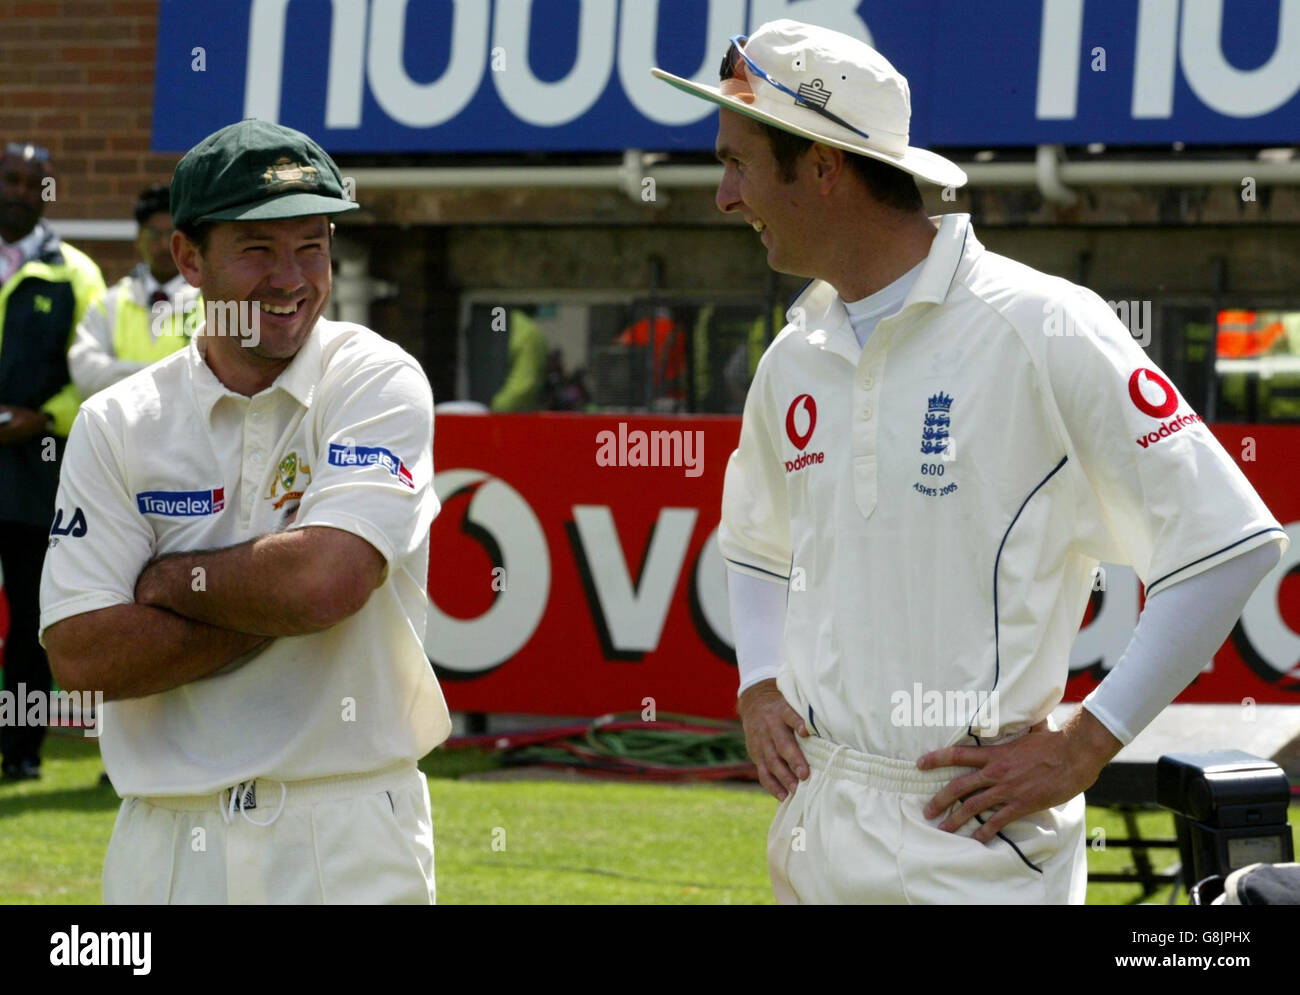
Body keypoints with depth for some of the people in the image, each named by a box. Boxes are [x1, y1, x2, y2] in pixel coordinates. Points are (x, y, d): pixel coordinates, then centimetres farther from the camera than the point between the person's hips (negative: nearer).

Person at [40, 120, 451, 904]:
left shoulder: (379, 382, -3)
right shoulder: (118, 423, 4)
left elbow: (327, 579, -19)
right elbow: (82, 655, -7)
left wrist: (169, 577, -4)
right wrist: (278, 606, -12)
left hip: (350, 841, -2)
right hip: (167, 840, 2)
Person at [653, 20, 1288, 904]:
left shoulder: (1042, 328, -10)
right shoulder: (796, 357, 11)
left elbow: (1229, 541, -11)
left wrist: (1083, 748, -12)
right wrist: (757, 691, 11)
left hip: (969, 842, -6)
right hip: (811, 827, 6)